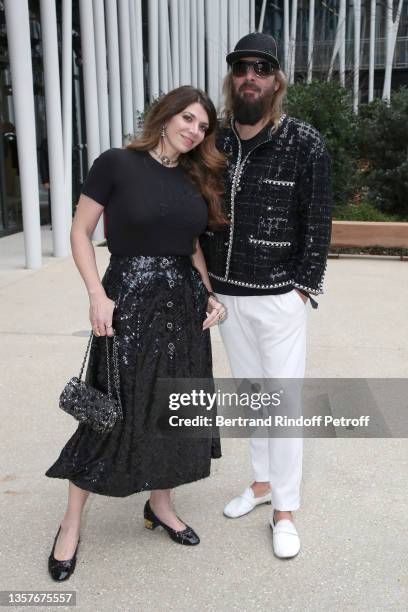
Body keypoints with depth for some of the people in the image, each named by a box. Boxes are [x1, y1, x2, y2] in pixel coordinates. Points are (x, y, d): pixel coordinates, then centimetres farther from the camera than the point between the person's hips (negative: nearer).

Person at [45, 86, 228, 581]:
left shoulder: (195, 179, 10)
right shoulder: (116, 164, -7)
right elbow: (80, 233, -6)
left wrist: (210, 295, 4)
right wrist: (97, 295, -16)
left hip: (184, 303, 6)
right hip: (130, 299, -6)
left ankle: (160, 505, 33)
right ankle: (71, 523, 20)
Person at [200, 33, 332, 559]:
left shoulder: (305, 144, -7)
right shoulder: (214, 143, 5)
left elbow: (317, 223, -6)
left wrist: (303, 288, -8)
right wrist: (205, 280, 6)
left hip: (278, 295, -4)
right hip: (225, 294, 5)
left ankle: (285, 509, 17)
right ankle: (262, 481, 34)